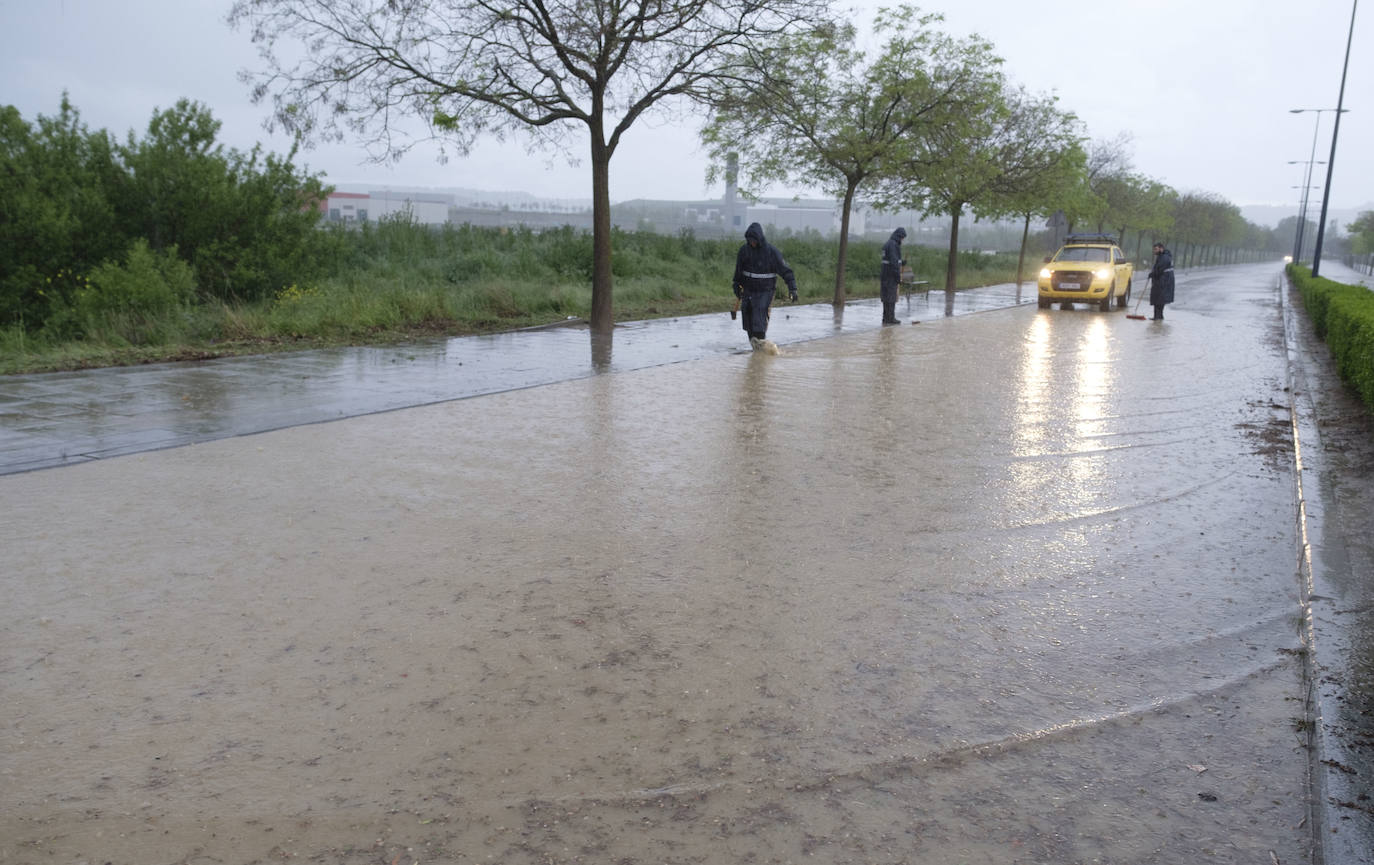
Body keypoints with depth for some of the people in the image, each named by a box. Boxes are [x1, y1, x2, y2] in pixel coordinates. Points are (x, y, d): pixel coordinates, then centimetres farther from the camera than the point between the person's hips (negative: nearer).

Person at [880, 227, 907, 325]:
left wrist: (901, 262, 15)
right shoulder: (893, 245, -15)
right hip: (891, 276, -10)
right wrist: (898, 277, -19)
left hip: (885, 275, 10)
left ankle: (886, 317, 13)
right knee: (891, 297, -6)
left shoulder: (887, 244, 16)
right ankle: (890, 318, -5)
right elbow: (894, 262, -21)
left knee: (886, 296, 11)